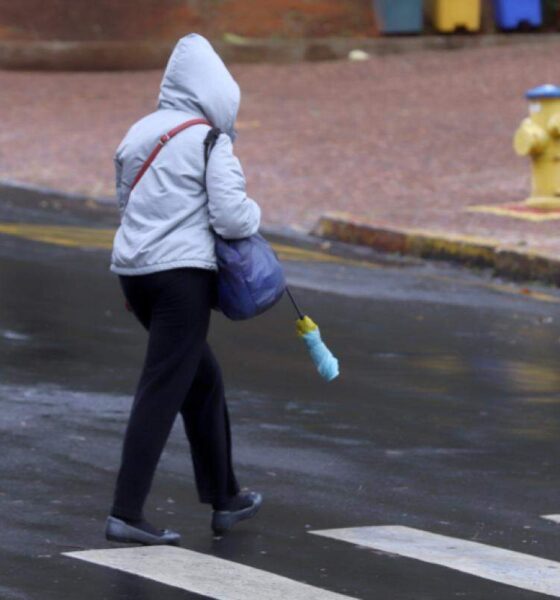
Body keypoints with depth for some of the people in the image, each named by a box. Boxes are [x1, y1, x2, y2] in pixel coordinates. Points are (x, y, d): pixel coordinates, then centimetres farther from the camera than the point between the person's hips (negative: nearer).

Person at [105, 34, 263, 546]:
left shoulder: (139, 133, 12)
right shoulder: (210, 140, -9)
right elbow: (231, 217, -15)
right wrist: (253, 214, 6)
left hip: (134, 269, 8)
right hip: (182, 273, -8)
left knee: (203, 377, 21)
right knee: (163, 389, -6)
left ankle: (224, 498, 29)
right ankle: (126, 512, -11)